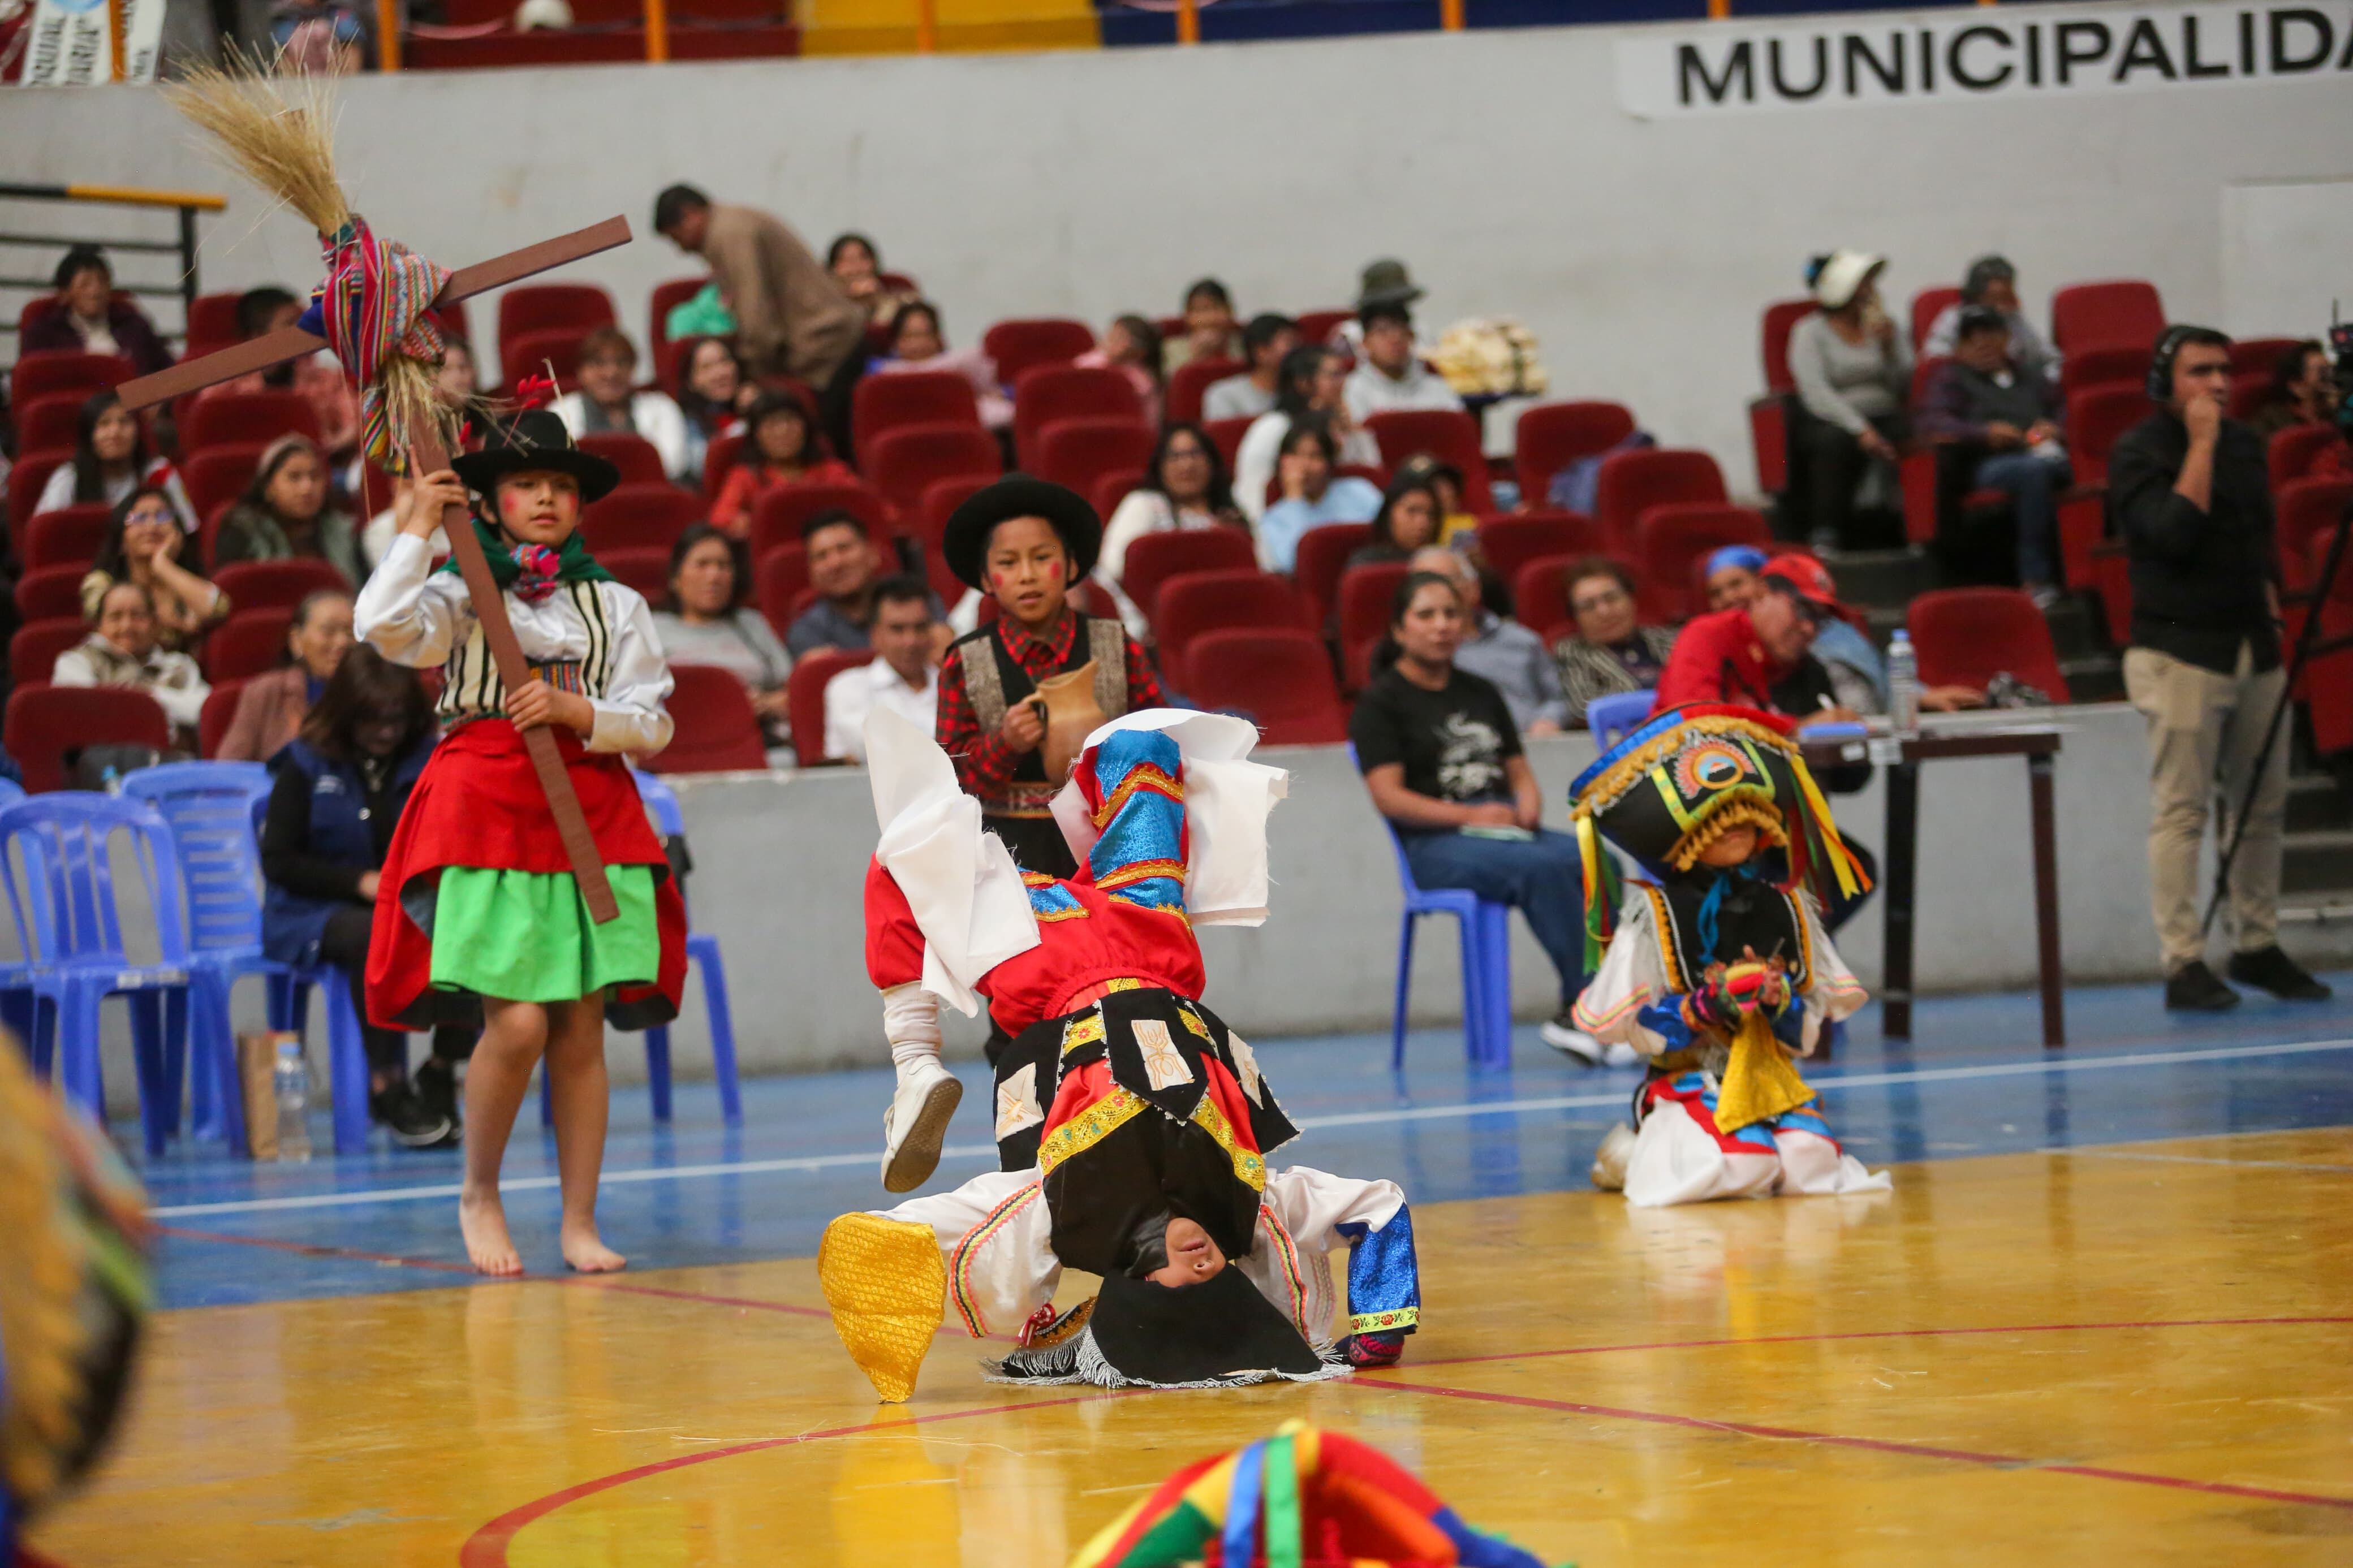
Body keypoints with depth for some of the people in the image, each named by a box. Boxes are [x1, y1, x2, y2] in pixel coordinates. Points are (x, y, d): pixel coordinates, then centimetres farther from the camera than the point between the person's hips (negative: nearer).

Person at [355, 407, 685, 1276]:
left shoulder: (616, 606, 13)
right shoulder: (460, 594, 5)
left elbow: (652, 724, 9)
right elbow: (382, 625, -16)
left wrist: (573, 709, -8)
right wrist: (416, 529, -9)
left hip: (591, 811, 3)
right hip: (485, 812, -3)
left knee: (581, 1028, 0)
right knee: (517, 1023, -13)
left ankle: (580, 1222, 7)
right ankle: (478, 1194, 9)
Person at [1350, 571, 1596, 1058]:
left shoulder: (1481, 694, 24)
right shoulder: (1381, 703, 4)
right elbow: (1388, 797, -7)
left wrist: (1528, 803, -1)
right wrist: (1469, 816, -18)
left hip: (1507, 831, 6)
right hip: (1434, 845, -6)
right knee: (1543, 866, -35)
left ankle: (1573, 1018, -34)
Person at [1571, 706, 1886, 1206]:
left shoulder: (1785, 907, 11)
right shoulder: (1655, 914, -3)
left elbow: (1810, 1031, 11)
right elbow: (1634, 1027, -8)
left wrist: (1782, 1002, -10)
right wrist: (1706, 1006, -21)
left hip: (1770, 1073, 5)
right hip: (1688, 1077, -5)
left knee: (1811, 1159, -23)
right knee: (1742, 1165, -30)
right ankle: (1639, 1150, 2)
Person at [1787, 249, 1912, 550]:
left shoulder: (1884, 325, 18)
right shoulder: (1810, 332, 4)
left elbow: (1907, 389, 8)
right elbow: (1816, 392, -12)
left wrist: (1889, 346, -8)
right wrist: (1860, 430, -25)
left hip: (1884, 420, 3)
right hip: (1831, 423, -3)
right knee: (1835, 441, -38)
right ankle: (1825, 539, -40)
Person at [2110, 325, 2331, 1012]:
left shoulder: (2245, 446, 13)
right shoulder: (2136, 452, -7)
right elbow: (2174, 531, -21)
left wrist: (2269, 600, 10)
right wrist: (2201, 443, -18)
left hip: (2253, 647, 7)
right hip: (2179, 651, -6)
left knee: (2263, 807, 7)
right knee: (2181, 812, -8)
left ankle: (2257, 946, 17)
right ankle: (2184, 964, -7)